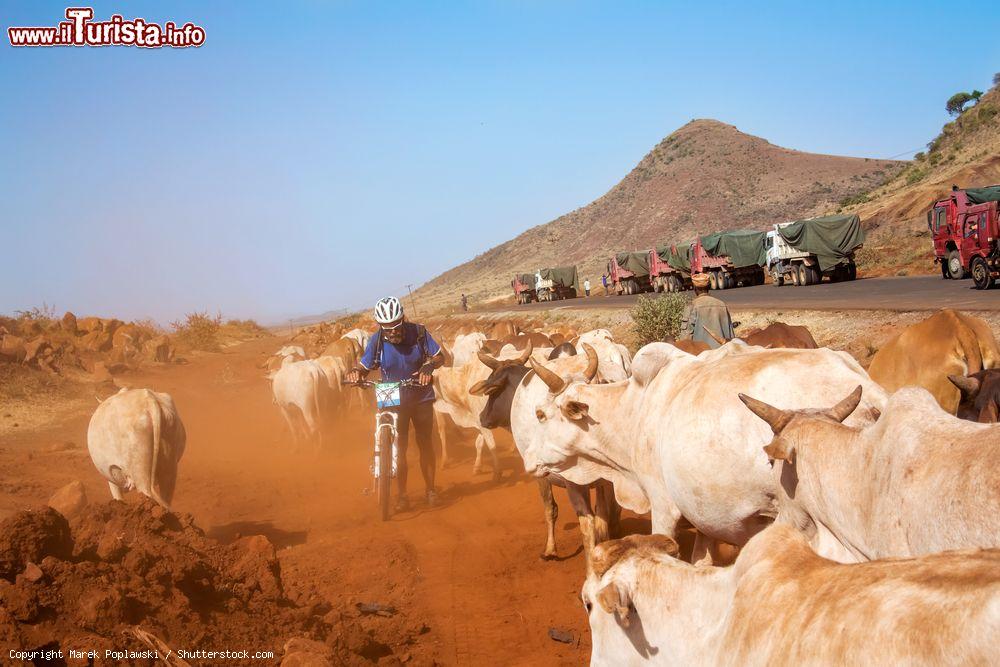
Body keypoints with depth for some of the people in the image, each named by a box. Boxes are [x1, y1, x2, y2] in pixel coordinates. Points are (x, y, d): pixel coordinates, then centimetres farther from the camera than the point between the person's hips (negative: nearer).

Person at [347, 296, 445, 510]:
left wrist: (428, 366, -29)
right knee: (399, 446, -1)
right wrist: (355, 372, -28)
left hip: (421, 398, 0)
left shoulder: (418, 333, -15)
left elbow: (439, 356, -8)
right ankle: (402, 495, 7)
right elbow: (365, 366, -5)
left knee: (424, 443, 9)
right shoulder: (377, 341, -13)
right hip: (393, 399, 0)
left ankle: (431, 489, 22)